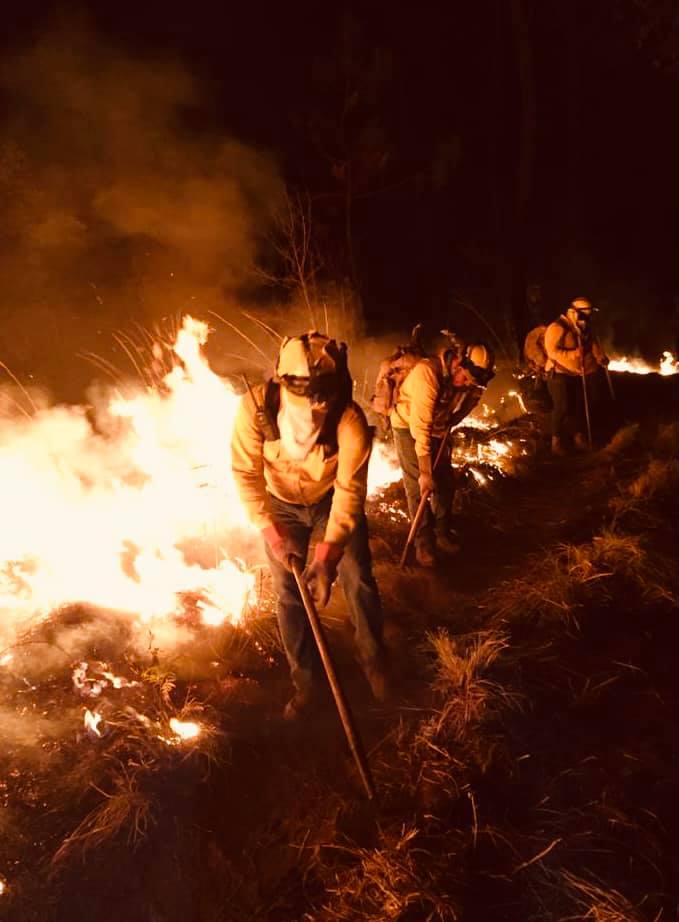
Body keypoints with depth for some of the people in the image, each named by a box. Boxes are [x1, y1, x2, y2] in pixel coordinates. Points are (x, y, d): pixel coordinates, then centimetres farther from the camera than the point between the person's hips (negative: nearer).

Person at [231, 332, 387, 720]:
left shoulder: (351, 421, -35)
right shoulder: (256, 407, -32)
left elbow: (350, 491, -32)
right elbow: (247, 474, -24)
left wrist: (327, 557, -38)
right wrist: (272, 532, -32)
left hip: (332, 499, -1)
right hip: (282, 504, 1)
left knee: (359, 581, 3)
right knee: (289, 593, 5)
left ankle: (374, 660, 31)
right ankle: (306, 681, 24)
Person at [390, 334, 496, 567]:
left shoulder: (470, 377, -17)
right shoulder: (428, 372, -37)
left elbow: (464, 406, 6)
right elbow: (420, 427, -37)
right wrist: (425, 472, -35)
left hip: (439, 427, 6)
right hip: (408, 426, -6)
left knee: (445, 483, 8)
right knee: (417, 487, -7)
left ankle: (443, 533, 26)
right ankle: (424, 543, 4)